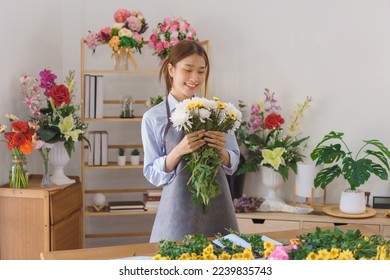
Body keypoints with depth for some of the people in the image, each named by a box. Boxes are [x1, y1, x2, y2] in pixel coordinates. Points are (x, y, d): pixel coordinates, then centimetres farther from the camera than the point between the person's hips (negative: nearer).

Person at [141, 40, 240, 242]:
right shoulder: (153, 117, -2)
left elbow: (232, 165, 8)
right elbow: (152, 174, -2)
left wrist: (221, 151, -14)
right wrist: (179, 151, -19)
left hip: (217, 206, 2)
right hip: (179, 209, -2)